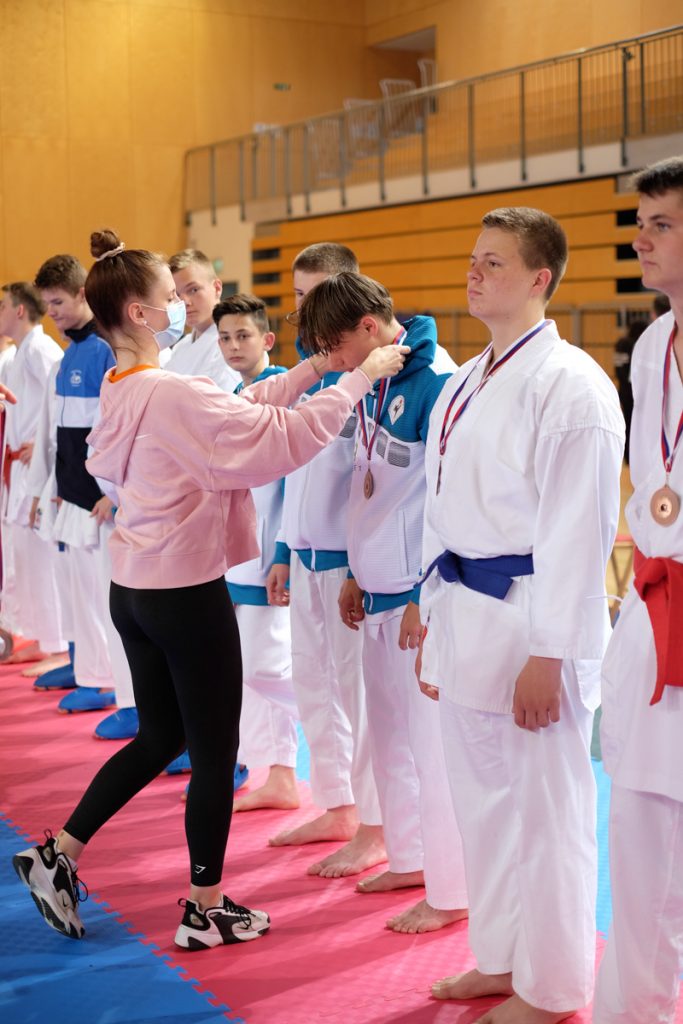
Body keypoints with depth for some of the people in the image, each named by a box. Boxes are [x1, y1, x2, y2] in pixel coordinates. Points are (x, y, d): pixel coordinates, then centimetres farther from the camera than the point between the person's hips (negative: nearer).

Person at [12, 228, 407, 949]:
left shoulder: (120, 393, 7)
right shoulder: (173, 395, -22)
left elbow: (243, 408, 8)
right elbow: (284, 437, -24)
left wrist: (313, 367, 4)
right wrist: (360, 378, -15)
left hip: (133, 588, 9)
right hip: (187, 594, -9)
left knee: (159, 738, 23)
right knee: (215, 754, 8)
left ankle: (58, 853, 26)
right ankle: (206, 910, 21)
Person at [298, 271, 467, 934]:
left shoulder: (435, 383, -17)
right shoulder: (374, 383, 10)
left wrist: (428, 599, -17)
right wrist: (357, 573, 18)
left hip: (422, 599, -9)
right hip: (379, 593, 9)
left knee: (432, 742, -2)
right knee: (388, 736, 18)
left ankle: (450, 892, 11)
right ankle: (409, 860, 34)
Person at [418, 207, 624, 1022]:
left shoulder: (570, 385, -15)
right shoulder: (462, 387, 12)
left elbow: (577, 529, -18)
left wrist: (547, 655, -18)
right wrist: (434, 621, 17)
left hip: (532, 621, -8)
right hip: (465, 613, 8)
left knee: (543, 809, 3)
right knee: (481, 797, 17)